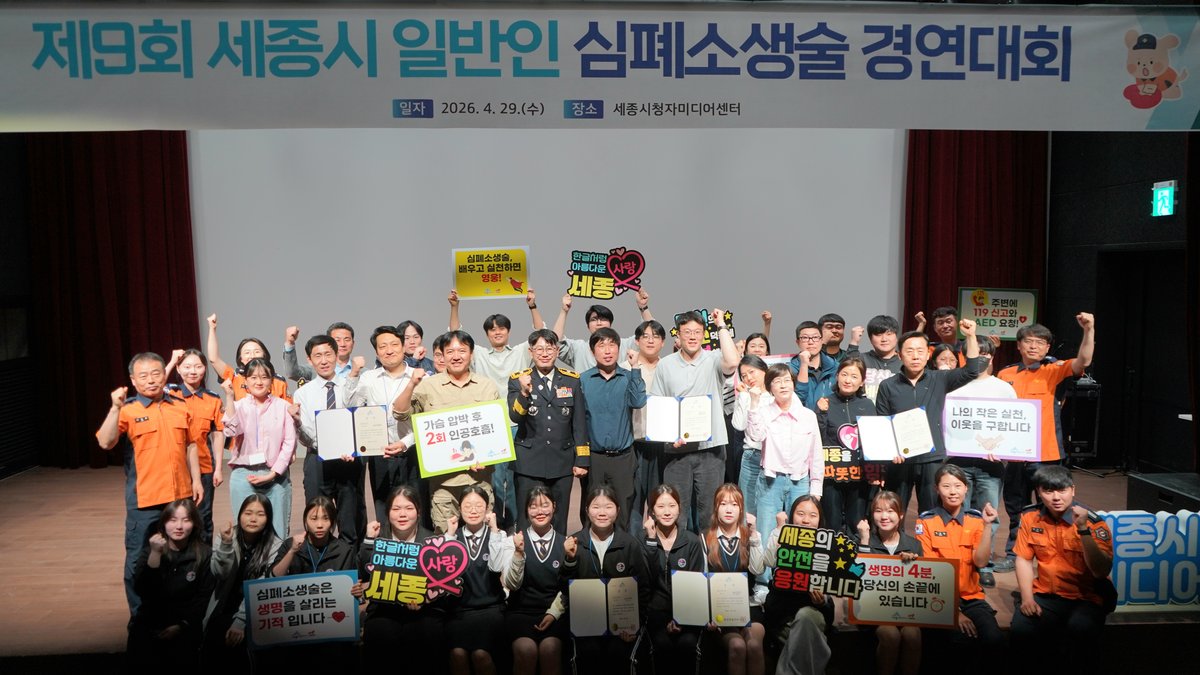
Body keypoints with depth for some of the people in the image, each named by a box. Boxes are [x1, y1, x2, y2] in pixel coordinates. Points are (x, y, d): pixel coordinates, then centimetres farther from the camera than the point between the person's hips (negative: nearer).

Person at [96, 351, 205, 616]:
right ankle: (139, 616, 18)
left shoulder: (180, 407, 7)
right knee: (139, 558, 4)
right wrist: (115, 408, -30)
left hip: (181, 495, 4)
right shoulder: (128, 410, -6)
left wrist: (196, 479, 9)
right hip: (144, 499, -4)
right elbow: (105, 443, -21)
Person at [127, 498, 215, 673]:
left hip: (185, 622, -1)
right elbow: (141, 590, -13)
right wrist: (155, 553, -23)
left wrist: (182, 625, -13)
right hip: (151, 620, 1)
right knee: (141, 661, -21)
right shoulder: (150, 550, 3)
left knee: (184, 659, -25)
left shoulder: (204, 554, -2)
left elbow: (204, 596, -3)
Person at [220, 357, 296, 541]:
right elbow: (232, 431, -14)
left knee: (277, 532, 1)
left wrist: (272, 474, -7)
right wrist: (229, 396, -15)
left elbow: (289, 442, -1)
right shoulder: (239, 405, 6)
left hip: (276, 475, 0)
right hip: (244, 476, 1)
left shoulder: (282, 406, 3)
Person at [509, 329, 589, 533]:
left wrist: (582, 460, 3)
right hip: (529, 463, -1)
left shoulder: (572, 380, 6)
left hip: (562, 462, 2)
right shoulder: (517, 380, 1)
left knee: (559, 523, 10)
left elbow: (580, 423, 7)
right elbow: (515, 417, -13)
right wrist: (524, 392, -30)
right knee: (528, 523, 4)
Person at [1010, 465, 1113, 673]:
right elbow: (1023, 559, 6)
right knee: (1020, 631, -25)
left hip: (1085, 598, -2)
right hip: (1044, 595, 3)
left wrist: (1083, 530, -29)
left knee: (1080, 631, -35)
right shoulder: (1030, 516, 1)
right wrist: (1027, 598, -6)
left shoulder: (1093, 522, -11)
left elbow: (1102, 572, -21)